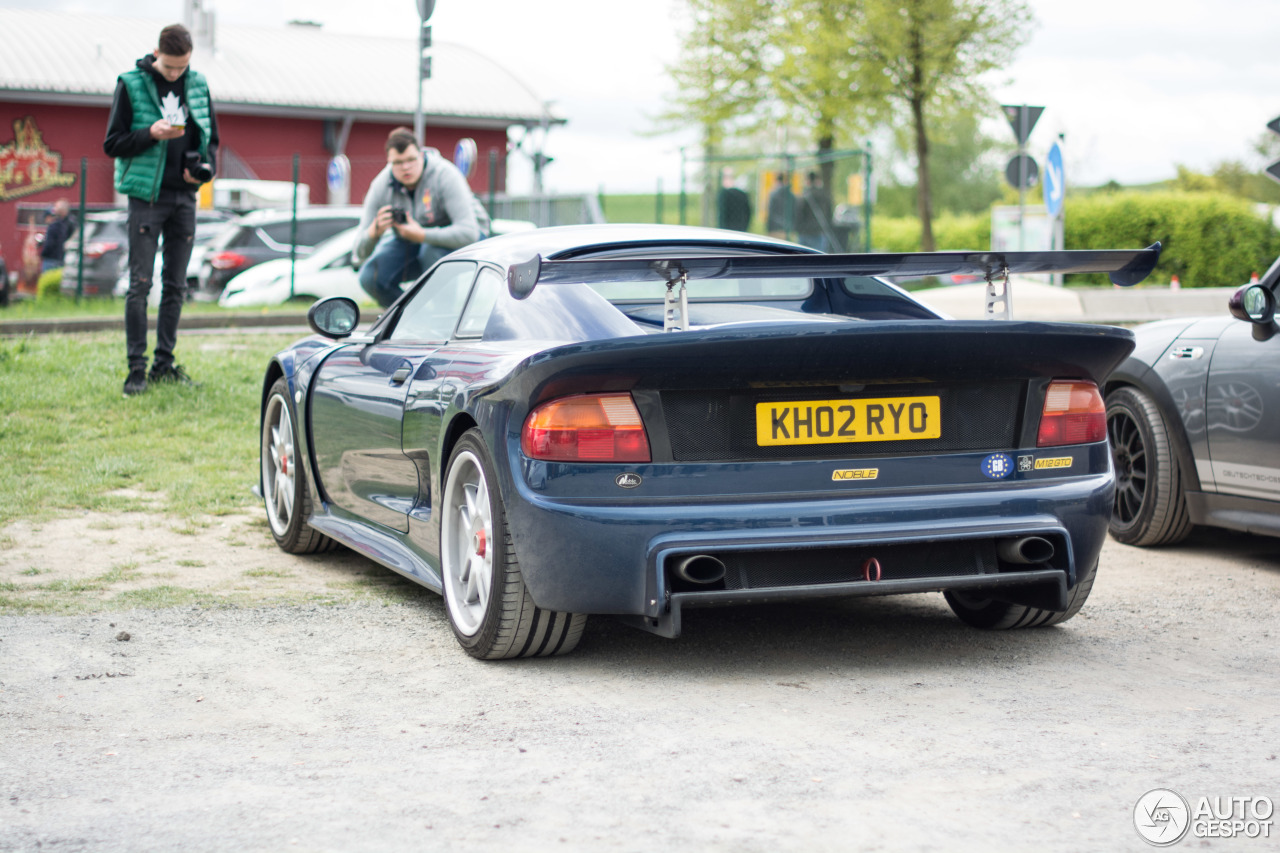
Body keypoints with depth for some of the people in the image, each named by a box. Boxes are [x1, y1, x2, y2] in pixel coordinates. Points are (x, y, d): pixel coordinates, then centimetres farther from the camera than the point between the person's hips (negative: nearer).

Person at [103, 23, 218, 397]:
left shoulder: (198, 84, 7)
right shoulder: (131, 84, -4)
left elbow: (211, 138, 18)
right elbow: (112, 144, -3)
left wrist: (206, 166, -3)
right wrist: (150, 134, -18)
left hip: (184, 196, 4)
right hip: (147, 195, -4)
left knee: (176, 285, 7)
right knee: (140, 284, -6)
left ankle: (164, 363, 14)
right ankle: (136, 367, -2)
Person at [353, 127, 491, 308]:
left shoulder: (445, 175, -28)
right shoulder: (380, 186, -15)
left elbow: (469, 233, -37)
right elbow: (360, 255, -15)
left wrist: (421, 235, -41)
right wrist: (375, 231, -38)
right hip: (413, 240, 4)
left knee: (432, 250, -37)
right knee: (370, 277, -18)